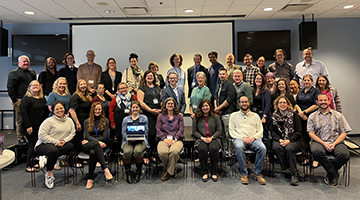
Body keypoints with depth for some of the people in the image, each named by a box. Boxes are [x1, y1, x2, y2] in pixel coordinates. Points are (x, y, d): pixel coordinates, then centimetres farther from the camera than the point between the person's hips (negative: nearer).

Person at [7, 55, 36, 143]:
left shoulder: (32, 72, 17)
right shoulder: (14, 73, -2)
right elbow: (10, 88, -7)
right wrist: (14, 100, -11)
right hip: (20, 100, -5)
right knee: (20, 120, 0)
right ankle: (20, 138, 11)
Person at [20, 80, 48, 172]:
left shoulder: (42, 99, 15)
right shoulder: (26, 99, -6)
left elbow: (45, 112, 21)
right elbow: (23, 112, -14)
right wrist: (28, 126, -19)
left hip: (41, 127, 6)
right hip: (31, 127, -6)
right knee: (33, 145, -5)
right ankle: (29, 166, 8)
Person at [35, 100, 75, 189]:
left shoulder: (69, 120, 10)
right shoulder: (49, 121, -8)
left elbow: (72, 133, 8)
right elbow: (42, 135, -13)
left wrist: (64, 140, -11)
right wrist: (56, 142, -17)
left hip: (59, 145, 5)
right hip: (43, 145, -5)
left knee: (71, 145, -23)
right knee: (54, 150, -38)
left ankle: (46, 158, -23)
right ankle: (49, 173, -17)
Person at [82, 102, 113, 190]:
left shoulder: (105, 121, 12)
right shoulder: (87, 122, 15)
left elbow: (104, 137, 2)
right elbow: (87, 136, 1)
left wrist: (89, 141, -6)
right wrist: (98, 142, -19)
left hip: (101, 145, 0)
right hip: (87, 146, 0)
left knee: (93, 152, -36)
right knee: (96, 144, -37)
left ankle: (90, 179, -35)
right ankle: (105, 170, -46)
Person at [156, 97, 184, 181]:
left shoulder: (179, 116, 15)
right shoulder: (160, 116, 16)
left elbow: (181, 130, 7)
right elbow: (158, 130, 8)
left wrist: (174, 139, -8)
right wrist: (165, 139, -7)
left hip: (176, 140, -1)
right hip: (164, 139, 1)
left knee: (174, 151, -37)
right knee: (162, 152, -33)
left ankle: (169, 171, -12)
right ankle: (172, 170, -5)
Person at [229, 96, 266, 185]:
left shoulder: (255, 116, 23)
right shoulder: (234, 115, 18)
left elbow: (260, 131, 14)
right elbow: (231, 131, 7)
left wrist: (253, 137, -8)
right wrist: (243, 138, -9)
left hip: (253, 139, 2)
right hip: (239, 138, -1)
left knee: (262, 148, -31)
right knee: (239, 147, -37)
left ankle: (258, 173, -16)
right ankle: (244, 173, -22)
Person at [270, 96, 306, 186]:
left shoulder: (293, 115, 3)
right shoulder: (274, 115, 12)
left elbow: (298, 131, -2)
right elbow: (272, 130, 7)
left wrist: (289, 140, -15)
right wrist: (279, 140, -11)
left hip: (293, 140, -2)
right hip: (279, 139, 2)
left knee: (289, 148, -35)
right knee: (276, 148, -31)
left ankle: (294, 174, -18)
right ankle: (297, 172, -24)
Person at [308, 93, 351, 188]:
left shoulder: (338, 115, 14)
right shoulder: (312, 116, 12)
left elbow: (344, 133, 6)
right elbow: (311, 133, 3)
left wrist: (334, 144, -10)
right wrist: (324, 143, -12)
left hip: (336, 142, 1)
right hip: (319, 142, -1)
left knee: (345, 155, -31)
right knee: (316, 151, -36)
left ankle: (330, 175, -4)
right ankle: (334, 174, -12)